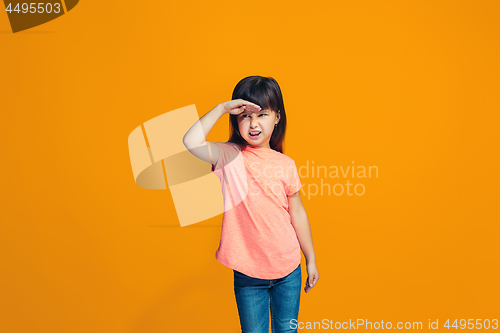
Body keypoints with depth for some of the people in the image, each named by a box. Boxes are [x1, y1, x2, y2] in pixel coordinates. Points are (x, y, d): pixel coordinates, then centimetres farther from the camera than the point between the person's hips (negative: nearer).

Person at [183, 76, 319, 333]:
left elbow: (297, 214, 4)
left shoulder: (286, 164, -4)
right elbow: (191, 141, -28)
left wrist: (311, 259, 10)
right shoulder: (230, 156, -10)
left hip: (288, 270, 2)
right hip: (248, 273, -2)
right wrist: (222, 108, -22)